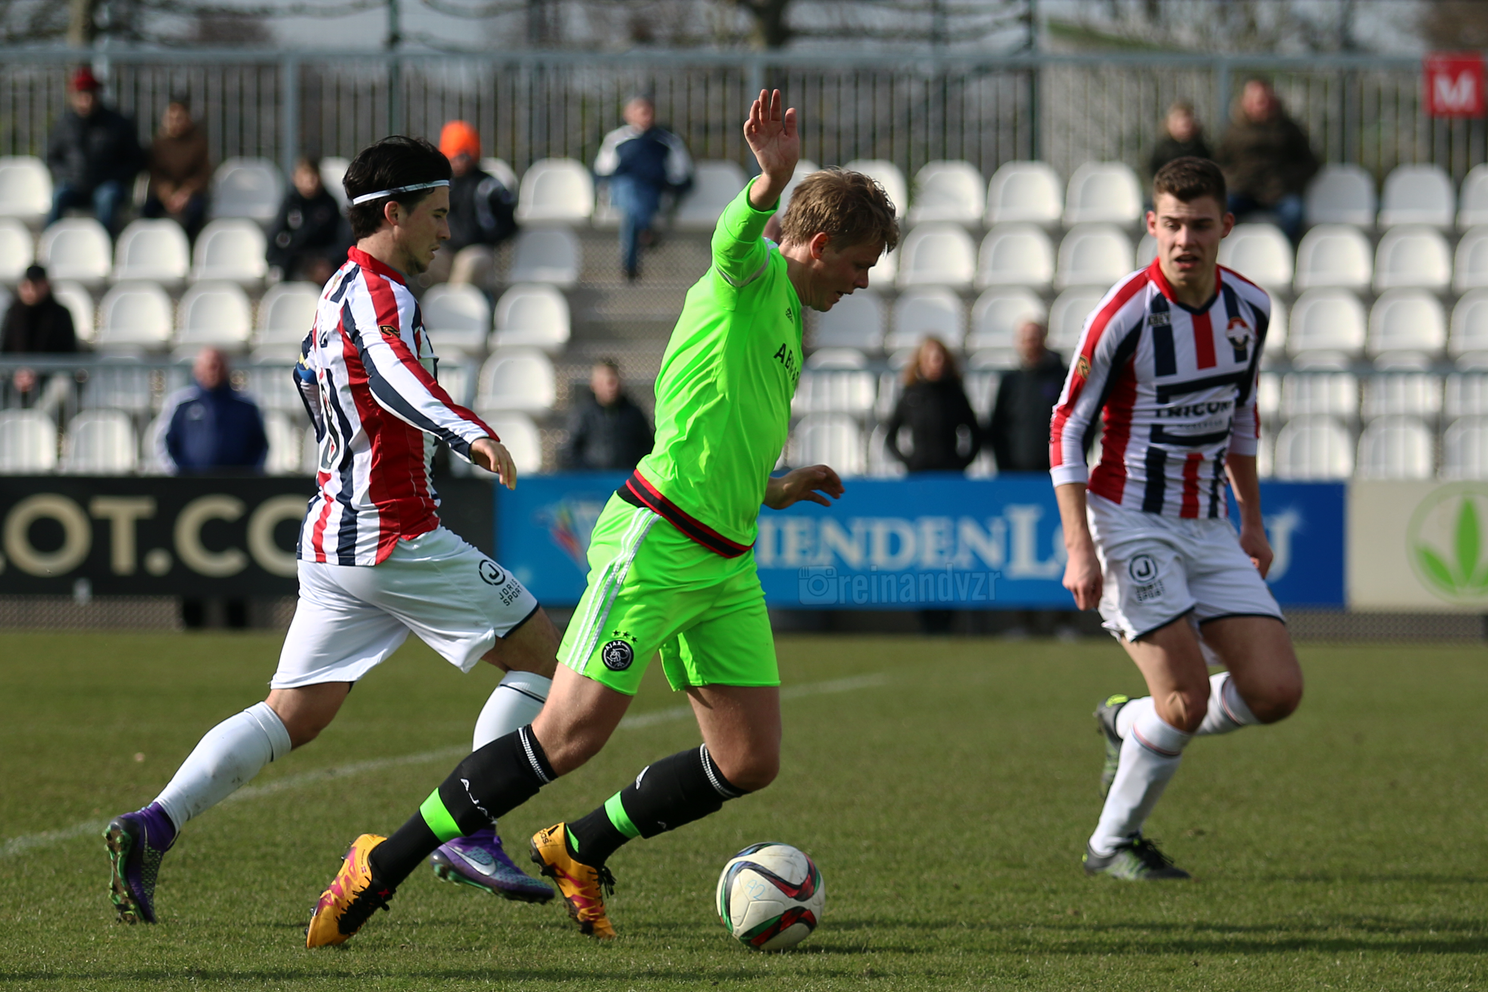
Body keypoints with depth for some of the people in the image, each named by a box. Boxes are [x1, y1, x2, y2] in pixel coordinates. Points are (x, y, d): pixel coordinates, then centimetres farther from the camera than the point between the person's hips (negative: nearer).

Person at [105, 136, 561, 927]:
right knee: (543, 654, 2)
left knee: (290, 717, 6)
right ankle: (469, 833, -3)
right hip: (395, 536, -9)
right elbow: (394, 369, -34)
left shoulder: (338, 293, 18)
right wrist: (471, 435, -52)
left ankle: (152, 827, -11)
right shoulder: (379, 293, -13)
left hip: (333, 536, 9)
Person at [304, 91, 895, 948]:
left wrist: (772, 491, 30)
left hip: (726, 567, 10)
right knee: (569, 735, -17)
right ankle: (382, 867, -9)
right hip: (655, 545, -10)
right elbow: (732, 240, -32)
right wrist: (770, 185, -51)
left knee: (751, 763, 3)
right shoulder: (753, 279, -4)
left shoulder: (786, 317, 23)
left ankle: (580, 851, 22)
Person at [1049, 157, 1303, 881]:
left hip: (1209, 528, 6)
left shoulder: (1249, 308, 2)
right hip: (1131, 525, -6)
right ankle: (1112, 844, 5)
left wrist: (1253, 521, 19)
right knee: (1187, 698, -17)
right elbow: (1067, 427, -12)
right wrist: (1079, 548, -19)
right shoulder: (1126, 313, -16)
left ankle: (1128, 724, 20)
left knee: (1277, 691, -5)